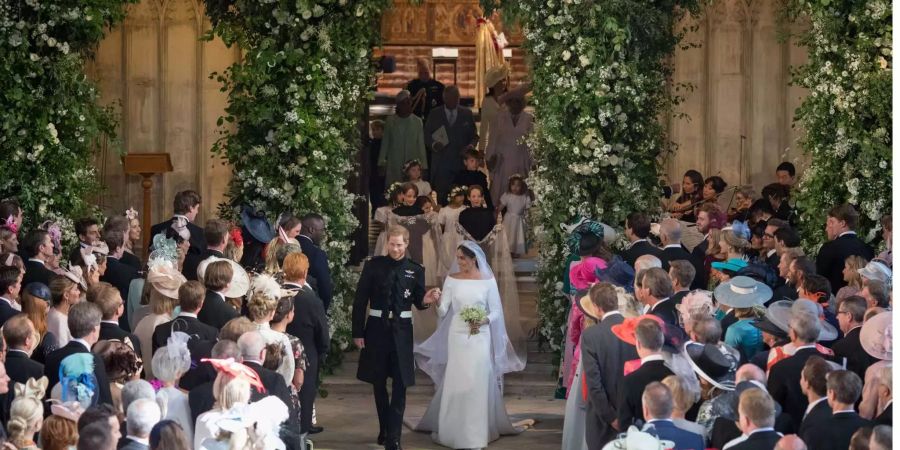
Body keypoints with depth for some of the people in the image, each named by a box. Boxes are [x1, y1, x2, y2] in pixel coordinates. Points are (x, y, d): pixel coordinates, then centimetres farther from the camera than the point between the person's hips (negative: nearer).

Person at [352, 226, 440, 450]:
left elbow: (418, 301, 7)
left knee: (400, 385, -5)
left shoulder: (415, 270, 1)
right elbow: (360, 300, -1)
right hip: (377, 329, 0)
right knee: (378, 383, 14)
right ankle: (384, 429, 31)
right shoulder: (373, 266, -2)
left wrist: (426, 300, -17)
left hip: (401, 331, 0)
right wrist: (357, 332, -4)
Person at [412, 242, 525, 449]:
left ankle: (477, 432, 6)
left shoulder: (488, 281, -2)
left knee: (478, 384, -1)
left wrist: (484, 320, -16)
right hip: (457, 337, 1)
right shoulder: (452, 279, 2)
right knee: (455, 384, 1)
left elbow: (496, 312, 3)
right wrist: (437, 301, -23)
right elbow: (443, 312, -2)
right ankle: (453, 430, 11)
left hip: (480, 338, -1)